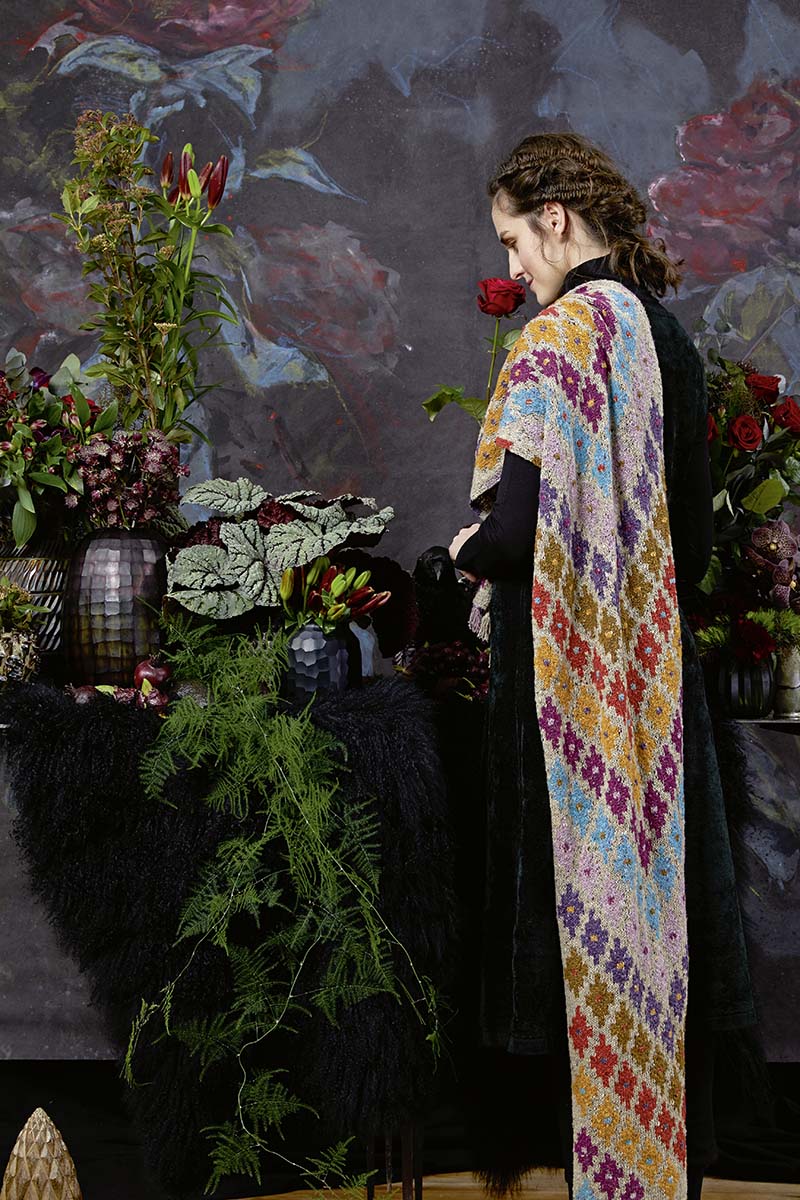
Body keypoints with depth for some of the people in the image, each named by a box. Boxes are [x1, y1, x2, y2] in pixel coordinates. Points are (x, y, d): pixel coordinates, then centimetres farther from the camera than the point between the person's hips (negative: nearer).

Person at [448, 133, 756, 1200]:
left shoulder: (561, 336, -15)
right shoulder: (668, 335, 9)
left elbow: (520, 522, -24)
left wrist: (470, 551, -4)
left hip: (572, 680, -8)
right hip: (657, 672, 8)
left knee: (579, 902, 1)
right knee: (655, 896, 14)